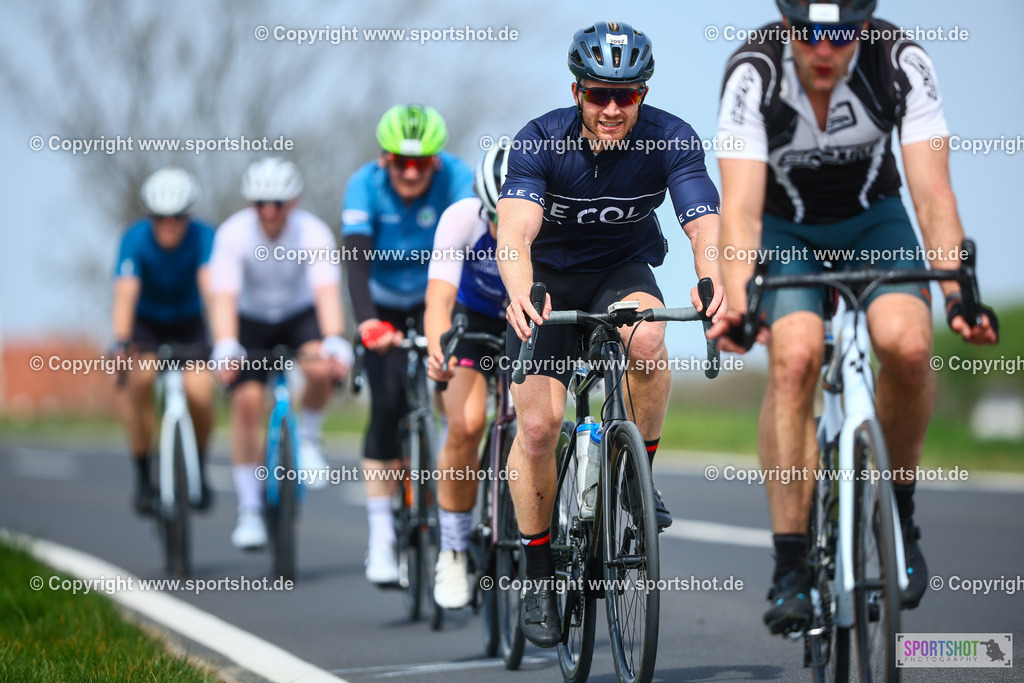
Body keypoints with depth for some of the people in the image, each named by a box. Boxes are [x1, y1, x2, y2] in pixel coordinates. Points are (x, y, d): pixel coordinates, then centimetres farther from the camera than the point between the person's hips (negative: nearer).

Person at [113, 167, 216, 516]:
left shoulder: (202, 236, -24)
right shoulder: (136, 239, -24)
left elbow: (211, 287, -37)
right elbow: (126, 293, -36)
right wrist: (121, 343, -51)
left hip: (189, 321, 1)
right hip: (145, 321, 0)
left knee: (199, 392, -22)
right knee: (139, 379, -29)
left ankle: (198, 467, 6)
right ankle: (143, 474, -13)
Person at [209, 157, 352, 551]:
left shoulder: (313, 233, -25)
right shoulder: (233, 234, -25)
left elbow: (327, 291, -36)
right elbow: (223, 296, -33)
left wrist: (335, 341, -53)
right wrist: (225, 348, -50)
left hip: (301, 314, 0)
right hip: (251, 319, 0)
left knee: (321, 368, -32)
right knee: (246, 400, -17)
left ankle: (308, 438, -1)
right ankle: (249, 510, -5)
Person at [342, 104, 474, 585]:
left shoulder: (456, 179, -26)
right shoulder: (365, 186, -26)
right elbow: (356, 260, -36)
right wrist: (367, 322, -53)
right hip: (385, 305, -1)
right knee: (387, 405, -14)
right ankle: (381, 536, -11)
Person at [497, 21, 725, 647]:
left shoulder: (671, 139, -20)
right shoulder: (540, 141, -24)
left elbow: (705, 221, -32)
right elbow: (515, 232, -37)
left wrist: (711, 279, -54)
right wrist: (522, 292, -59)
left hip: (625, 269, 1)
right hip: (550, 275, -1)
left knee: (646, 337, -34)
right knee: (538, 422, -12)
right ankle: (538, 577, 5)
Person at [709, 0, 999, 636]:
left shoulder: (902, 64, -25)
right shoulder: (754, 73, -28)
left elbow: (933, 191, -29)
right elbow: (741, 205, -35)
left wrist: (958, 290, -44)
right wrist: (736, 305, -50)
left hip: (873, 219, 1)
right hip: (785, 229, -1)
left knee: (907, 344, -28)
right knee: (795, 357, -28)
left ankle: (898, 507, -1)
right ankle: (791, 568, -21)